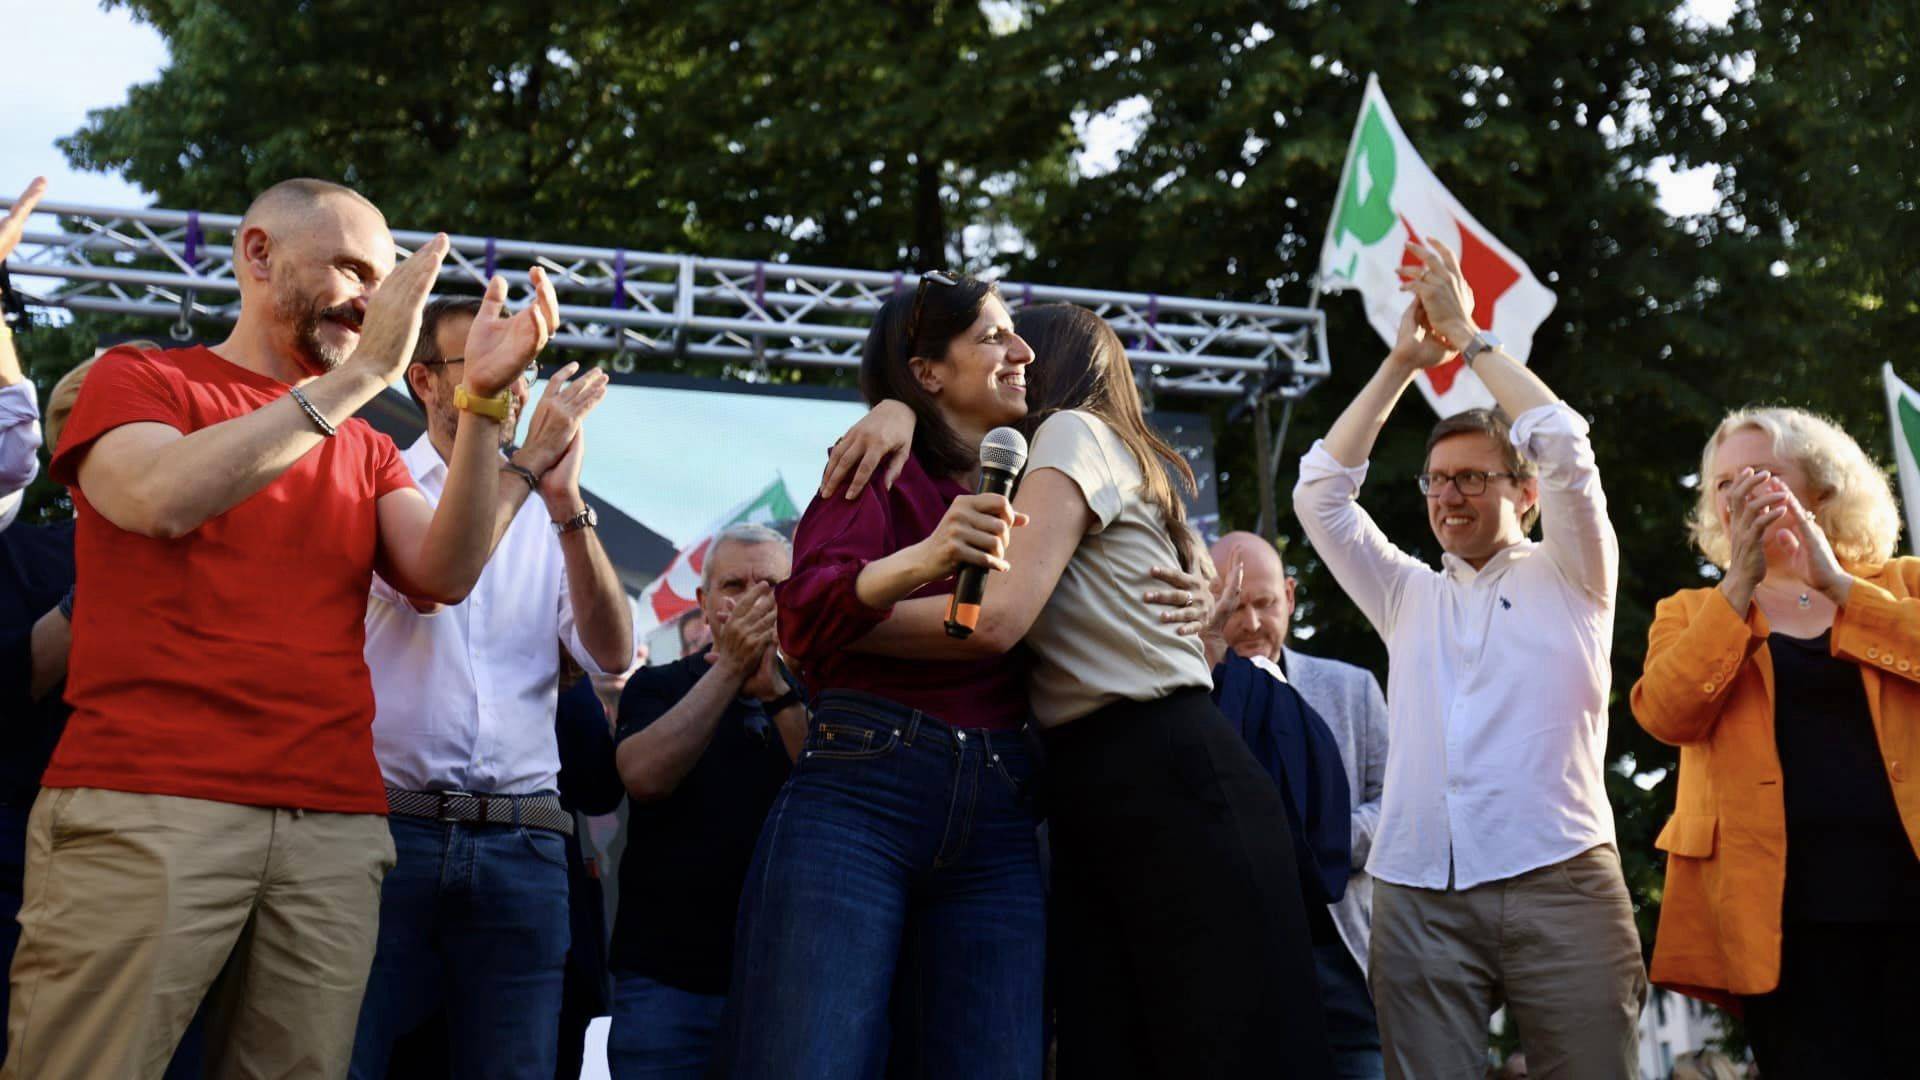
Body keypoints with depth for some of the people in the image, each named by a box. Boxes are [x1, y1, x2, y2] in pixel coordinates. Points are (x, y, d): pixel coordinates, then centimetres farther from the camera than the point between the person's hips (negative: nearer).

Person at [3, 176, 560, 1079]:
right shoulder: (137, 381, 10)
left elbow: (444, 576, 5)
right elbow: (161, 498, -12)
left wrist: (482, 405, -7)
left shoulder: (365, 451, 21)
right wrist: (357, 377, -11)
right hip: (145, 803, -4)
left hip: (336, 827, 4)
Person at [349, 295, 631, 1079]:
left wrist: (568, 508, -10)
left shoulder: (547, 515, 13)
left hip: (521, 844, 3)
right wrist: (524, 462, -10)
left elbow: (610, 654, 0)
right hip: (387, 825, -3)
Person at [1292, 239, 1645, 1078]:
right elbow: (1321, 491, 18)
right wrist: (1404, 360, 15)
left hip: (1559, 881, -3)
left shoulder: (1567, 578, 13)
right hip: (1416, 894, 3)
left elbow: (1563, 447, 0)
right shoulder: (1408, 595, 23)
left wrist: (1470, 336, 10)